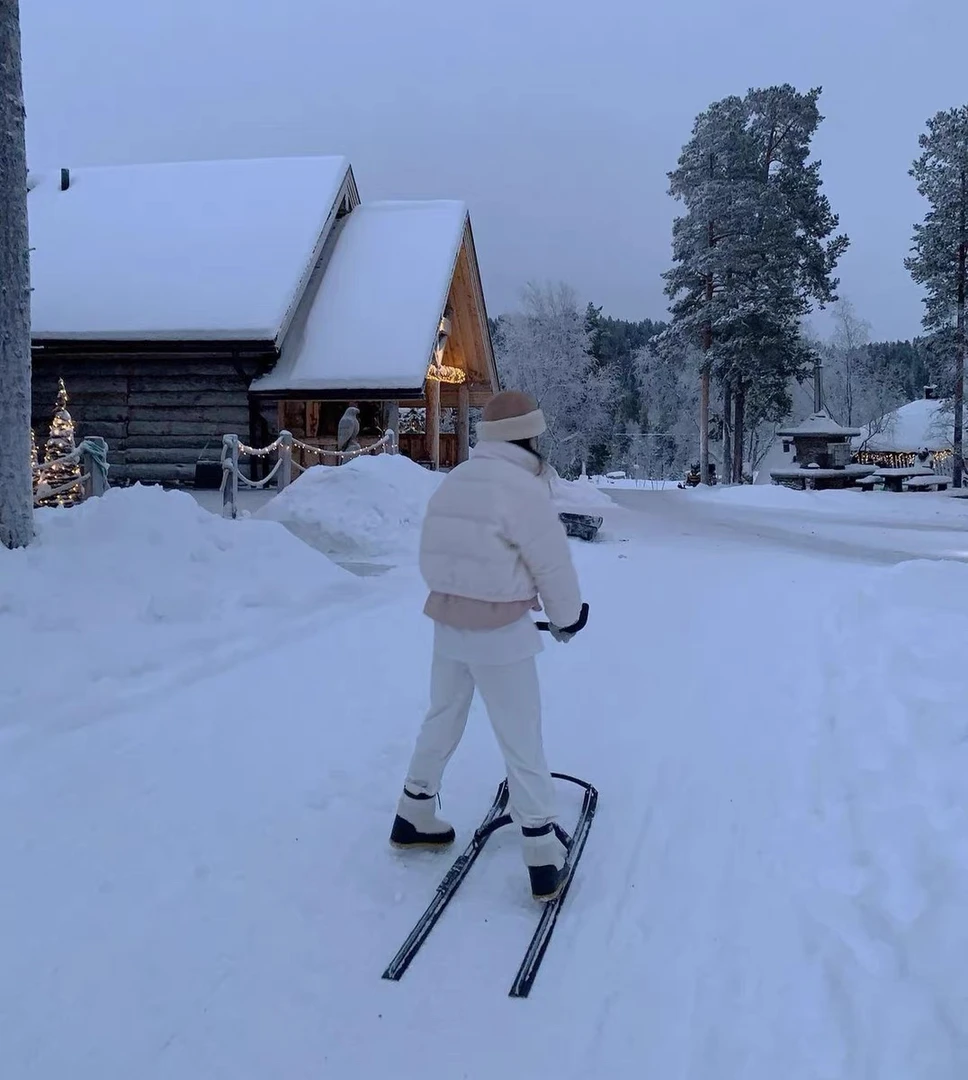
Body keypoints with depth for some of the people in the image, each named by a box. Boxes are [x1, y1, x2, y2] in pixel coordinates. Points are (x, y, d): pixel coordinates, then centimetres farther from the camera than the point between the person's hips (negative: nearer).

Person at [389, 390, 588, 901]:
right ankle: (544, 859, 10)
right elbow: (553, 565, -11)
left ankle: (412, 817, 37)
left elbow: (432, 556, 10)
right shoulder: (524, 489, -17)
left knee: (442, 719, 22)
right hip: (501, 633, -7)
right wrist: (566, 618, 6)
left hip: (447, 623, 7)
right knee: (522, 741, 2)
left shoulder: (453, 482, 6)